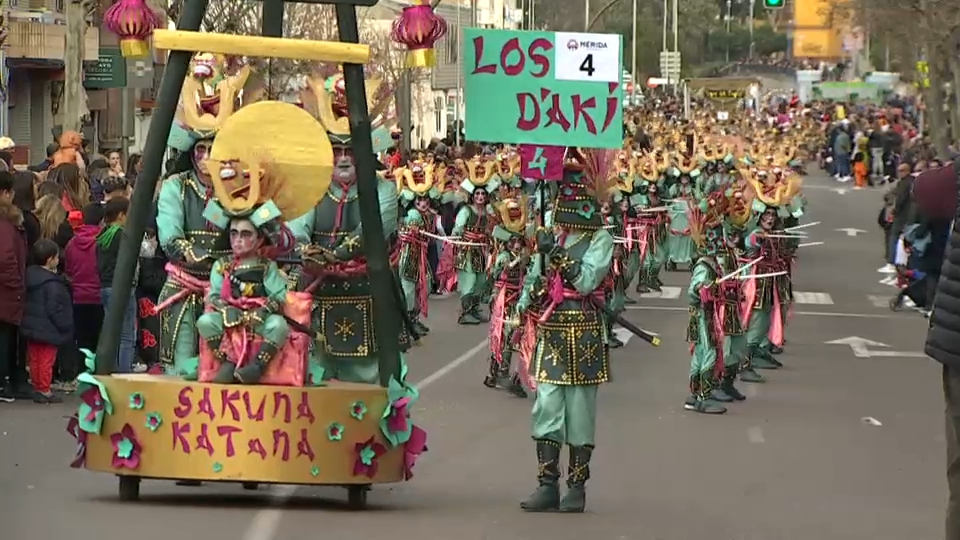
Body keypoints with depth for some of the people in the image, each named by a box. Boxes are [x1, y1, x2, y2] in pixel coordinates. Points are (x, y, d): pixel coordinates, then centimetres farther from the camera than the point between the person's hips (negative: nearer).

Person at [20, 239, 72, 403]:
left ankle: (37, 388, 20)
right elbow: (54, 309, -22)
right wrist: (64, 326, -12)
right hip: (48, 328, -8)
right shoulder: (52, 283, -20)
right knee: (46, 360, -2)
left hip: (31, 326, 8)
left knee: (34, 359, 13)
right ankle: (44, 391, 1)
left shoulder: (31, 276, 6)